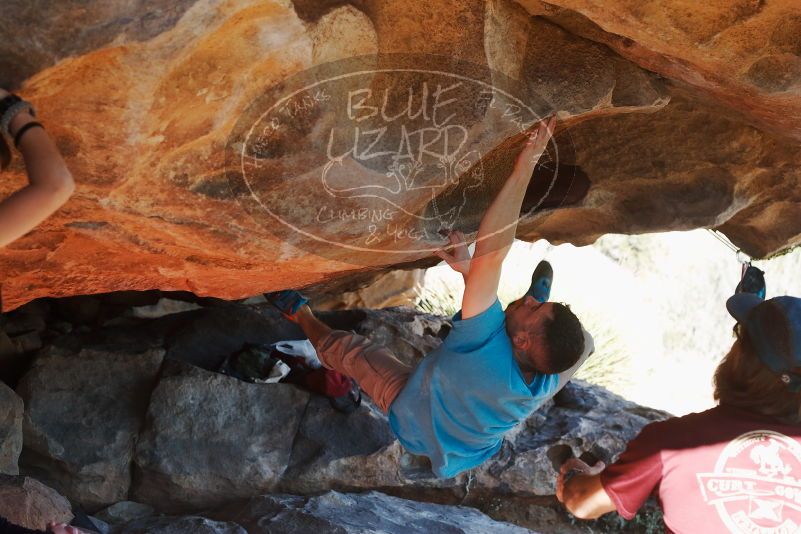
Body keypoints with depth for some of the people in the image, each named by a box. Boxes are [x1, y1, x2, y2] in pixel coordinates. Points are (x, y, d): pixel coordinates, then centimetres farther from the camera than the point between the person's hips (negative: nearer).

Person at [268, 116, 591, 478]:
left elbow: (491, 250, -58)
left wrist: (524, 166, -58)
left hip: (415, 426, -3)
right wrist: (469, 270, -19)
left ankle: (301, 315, 42)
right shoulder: (546, 387, -36)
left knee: (348, 349, 14)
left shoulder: (487, 347, -52)